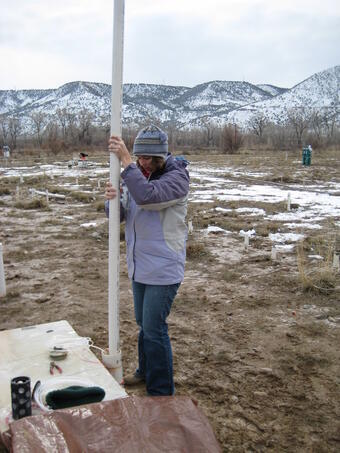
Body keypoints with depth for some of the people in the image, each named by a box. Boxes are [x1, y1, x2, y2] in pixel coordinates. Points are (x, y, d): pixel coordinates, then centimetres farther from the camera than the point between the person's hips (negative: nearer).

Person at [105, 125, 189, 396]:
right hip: (139, 267, 7)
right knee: (144, 324, 22)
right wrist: (112, 199, -21)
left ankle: (162, 392, 13)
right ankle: (146, 371, 43)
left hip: (163, 269, -7)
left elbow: (147, 196, -35)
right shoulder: (135, 174, 6)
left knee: (154, 329, -3)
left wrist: (125, 159, -34)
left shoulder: (177, 176, -16)